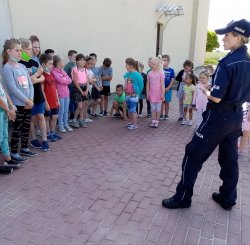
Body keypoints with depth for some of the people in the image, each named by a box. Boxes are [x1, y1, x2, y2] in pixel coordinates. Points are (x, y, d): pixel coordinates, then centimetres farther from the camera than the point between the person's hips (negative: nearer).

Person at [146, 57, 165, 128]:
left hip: (158, 93, -3)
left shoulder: (161, 73, -7)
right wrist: (147, 94, 3)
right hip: (151, 94, 3)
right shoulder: (149, 73, 1)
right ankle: (153, 121, 19)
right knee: (153, 108, 9)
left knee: (158, 108, 7)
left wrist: (163, 94, -11)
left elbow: (162, 84, -8)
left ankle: (157, 121, 17)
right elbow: (148, 84, 5)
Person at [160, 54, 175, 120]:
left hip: (168, 89, 0)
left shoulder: (171, 70, -2)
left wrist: (168, 88, -10)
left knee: (167, 102, 10)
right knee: (161, 102, 7)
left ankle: (166, 114, 22)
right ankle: (161, 114, 17)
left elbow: (172, 80, -3)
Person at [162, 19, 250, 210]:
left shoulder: (227, 63, -20)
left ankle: (183, 197, 12)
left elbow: (216, 98, -23)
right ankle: (228, 198, 31)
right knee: (230, 157, 17)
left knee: (194, 154, 2)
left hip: (219, 116, -8)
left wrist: (205, 91, -3)